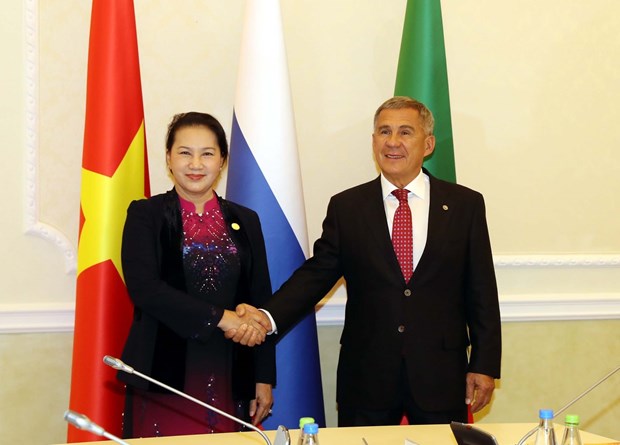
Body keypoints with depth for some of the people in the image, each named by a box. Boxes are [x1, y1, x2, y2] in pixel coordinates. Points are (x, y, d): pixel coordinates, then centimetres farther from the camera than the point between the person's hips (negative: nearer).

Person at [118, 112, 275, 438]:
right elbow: (143, 287, -12)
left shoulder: (245, 222, 11)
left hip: (230, 381, 3)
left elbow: (261, 302, 11)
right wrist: (219, 317, -16)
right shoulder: (146, 215, 2)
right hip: (165, 376, -2)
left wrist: (264, 379, 6)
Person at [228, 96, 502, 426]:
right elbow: (316, 273, 1)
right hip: (366, 378, 0)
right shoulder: (345, 207, 4)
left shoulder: (465, 205, 3)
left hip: (442, 376, 0)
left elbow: (481, 291, 3)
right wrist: (268, 316, -16)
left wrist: (484, 365, 0)